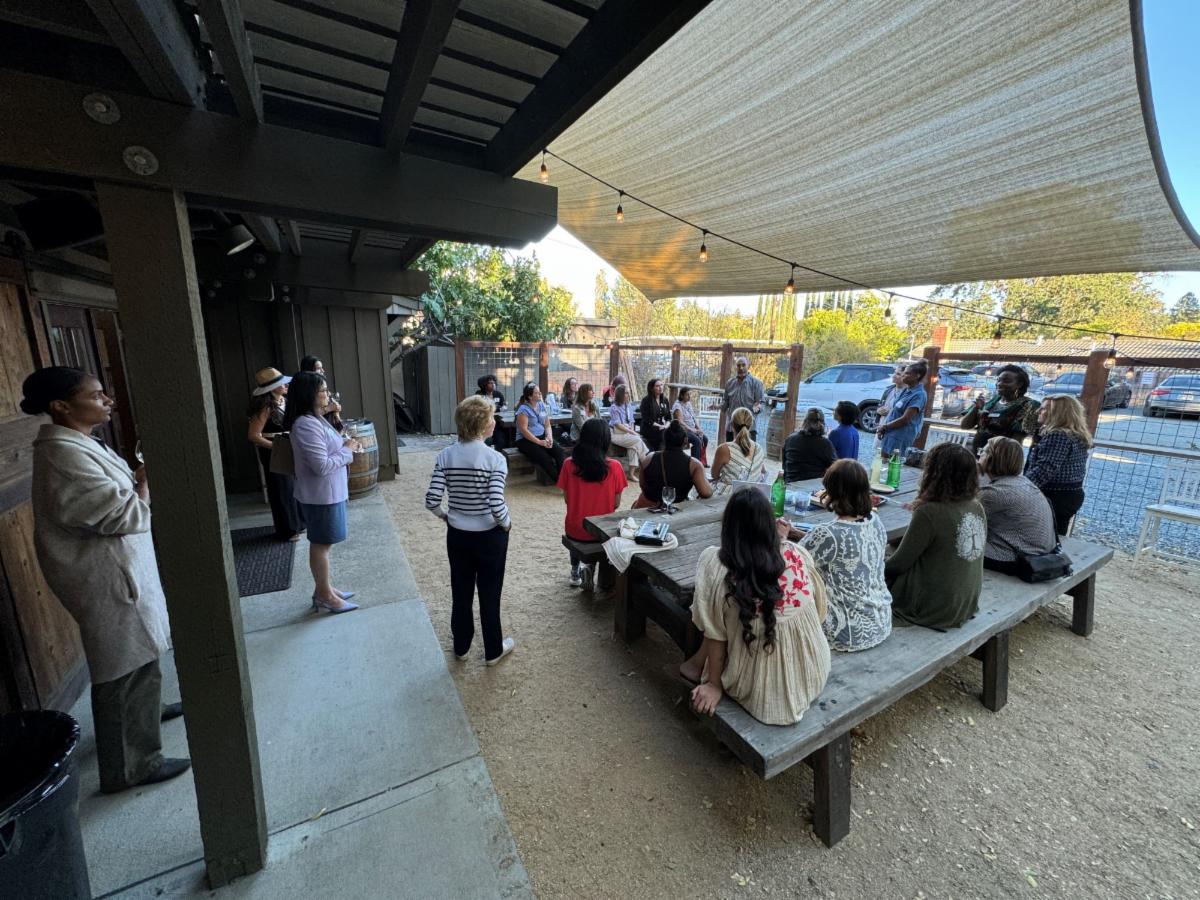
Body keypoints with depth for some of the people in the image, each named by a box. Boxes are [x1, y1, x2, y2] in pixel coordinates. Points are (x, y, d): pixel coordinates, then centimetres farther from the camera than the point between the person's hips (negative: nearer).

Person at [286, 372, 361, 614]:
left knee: (323, 543, 19)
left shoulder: (315, 419, 8)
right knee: (321, 544, 4)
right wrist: (347, 450, -15)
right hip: (321, 495, -10)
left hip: (329, 492, 10)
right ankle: (325, 595, 18)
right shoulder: (307, 425, -24)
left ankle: (324, 588, 33)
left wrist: (347, 446, 2)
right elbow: (322, 466, -26)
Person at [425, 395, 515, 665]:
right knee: (489, 593, 14)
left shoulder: (446, 456, -7)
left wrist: (446, 516, 9)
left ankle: (461, 647, 39)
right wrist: (507, 524, -6)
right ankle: (493, 650, 32)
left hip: (457, 535, 4)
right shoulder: (495, 458, -19)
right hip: (490, 536, -3)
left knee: (461, 593, 20)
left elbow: (431, 501, -10)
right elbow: (496, 506, -25)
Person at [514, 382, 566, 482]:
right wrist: (540, 442, -19)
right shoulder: (523, 409, -9)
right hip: (526, 440, -6)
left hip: (542, 436, 6)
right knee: (545, 458, -29)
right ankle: (559, 481, -18)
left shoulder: (542, 405, 10)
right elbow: (523, 430, -15)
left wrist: (549, 437, -8)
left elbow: (547, 424, 13)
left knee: (560, 452, -22)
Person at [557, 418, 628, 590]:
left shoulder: (569, 464, -14)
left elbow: (567, 499, -3)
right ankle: (591, 567, 26)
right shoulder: (614, 466, -17)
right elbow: (616, 504, -7)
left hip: (575, 530, 1)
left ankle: (576, 571, 42)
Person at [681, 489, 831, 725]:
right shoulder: (798, 553, -13)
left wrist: (714, 684, 2)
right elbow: (819, 609, 3)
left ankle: (701, 662, 27)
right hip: (812, 675, 4)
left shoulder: (717, 568, -22)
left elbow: (715, 635, -12)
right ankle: (702, 660, 30)